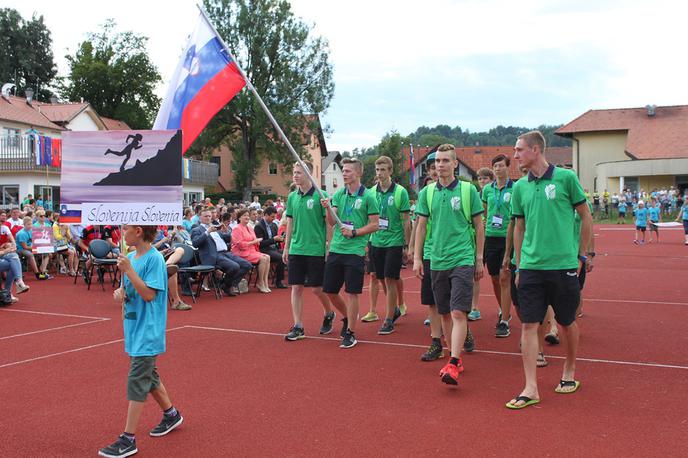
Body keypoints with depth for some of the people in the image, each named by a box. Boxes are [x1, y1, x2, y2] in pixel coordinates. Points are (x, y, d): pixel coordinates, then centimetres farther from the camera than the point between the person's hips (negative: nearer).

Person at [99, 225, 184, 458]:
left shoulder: (154, 259, -17)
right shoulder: (130, 257, 6)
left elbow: (149, 294, -22)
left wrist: (128, 270, -25)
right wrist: (119, 292, -5)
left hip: (148, 331, -9)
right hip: (134, 327, 9)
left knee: (136, 382, -6)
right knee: (148, 376, 20)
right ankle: (171, 414, 38)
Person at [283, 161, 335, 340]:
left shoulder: (320, 196, -7)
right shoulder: (292, 197, 8)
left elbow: (329, 223, -5)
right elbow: (290, 224, 14)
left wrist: (329, 247, -8)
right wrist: (286, 247, 12)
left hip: (316, 250, -5)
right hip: (296, 250, 5)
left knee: (317, 288, 1)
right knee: (296, 287, 3)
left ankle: (329, 314, 29)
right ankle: (298, 327, 9)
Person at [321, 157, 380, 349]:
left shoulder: (368, 196, -5)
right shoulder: (338, 194, 9)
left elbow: (374, 224, -4)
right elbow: (332, 222, 1)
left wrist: (354, 232, -14)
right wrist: (328, 208, -18)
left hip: (355, 251, -5)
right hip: (335, 249, 5)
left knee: (351, 293, -2)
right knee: (329, 290, 10)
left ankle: (350, 333, 10)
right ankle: (347, 317, 36)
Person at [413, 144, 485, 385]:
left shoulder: (468, 190, -1)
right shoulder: (428, 192, 7)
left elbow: (479, 225, 3)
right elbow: (421, 226, 11)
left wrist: (479, 259, 3)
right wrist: (417, 258, 7)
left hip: (463, 259, -4)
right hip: (437, 261, 4)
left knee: (458, 313, -12)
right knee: (445, 313, 11)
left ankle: (453, 365, -13)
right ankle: (456, 357, 24)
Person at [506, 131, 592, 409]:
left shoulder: (566, 178, -4)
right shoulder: (520, 187, 7)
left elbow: (586, 216, 4)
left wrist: (582, 255, 4)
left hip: (564, 264, -3)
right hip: (531, 267, 3)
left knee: (567, 322, 11)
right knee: (529, 325, -2)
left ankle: (570, 372, 35)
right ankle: (531, 388, 3)